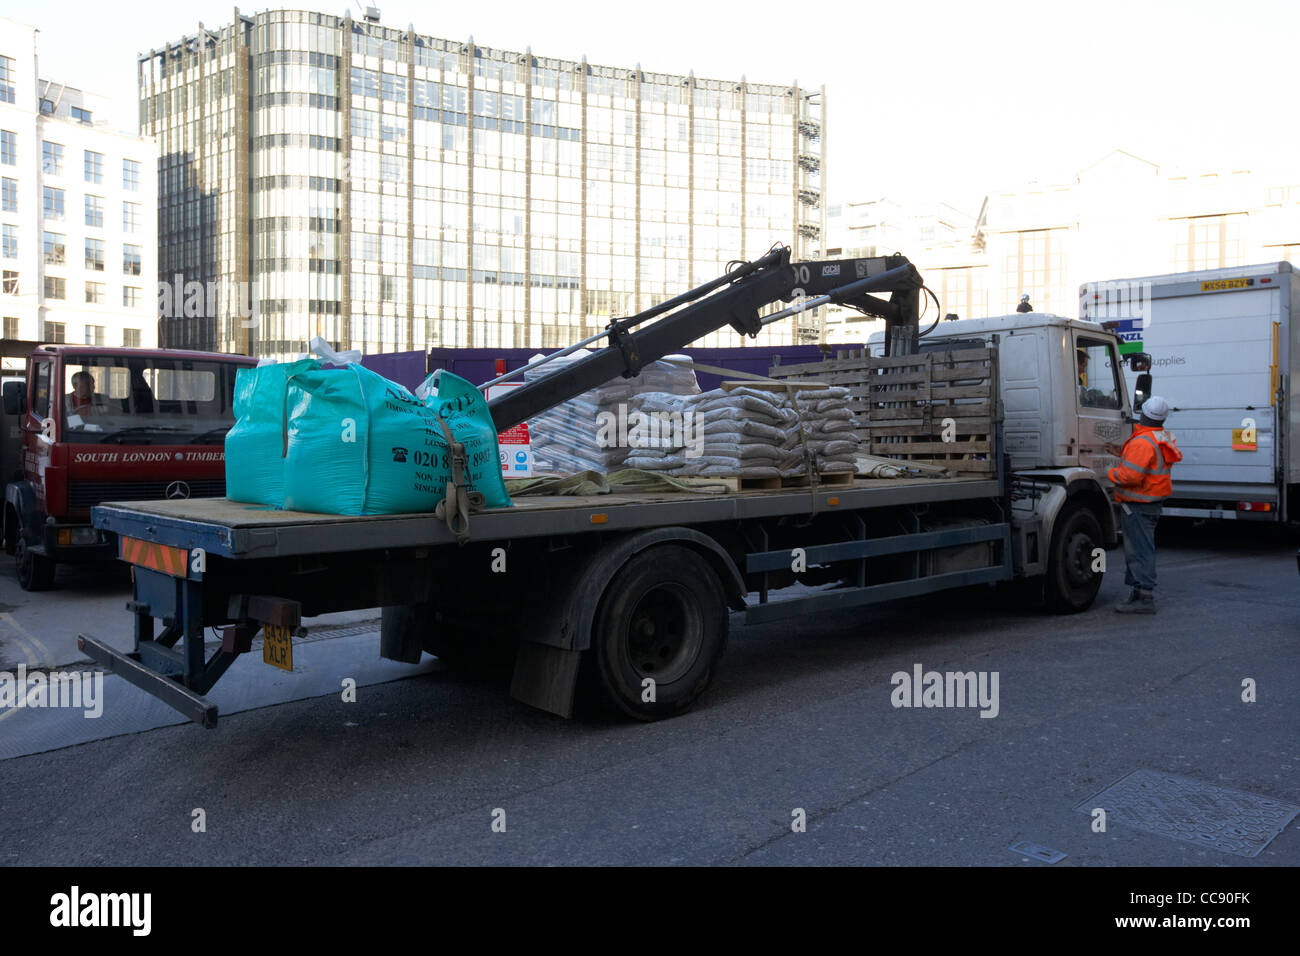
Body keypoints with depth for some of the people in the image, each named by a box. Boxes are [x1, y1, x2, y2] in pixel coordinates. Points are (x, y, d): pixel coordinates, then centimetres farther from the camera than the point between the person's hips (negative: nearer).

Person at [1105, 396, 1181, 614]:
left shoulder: (1143, 442, -22)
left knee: (1139, 551, -7)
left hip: (1138, 505, -10)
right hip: (1152, 504, 10)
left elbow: (1131, 475, -28)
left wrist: (1112, 473, -10)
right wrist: (1121, 454, 22)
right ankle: (1138, 594, 25)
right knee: (1140, 549, 17)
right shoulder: (1163, 438, 11)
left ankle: (1144, 598, -5)